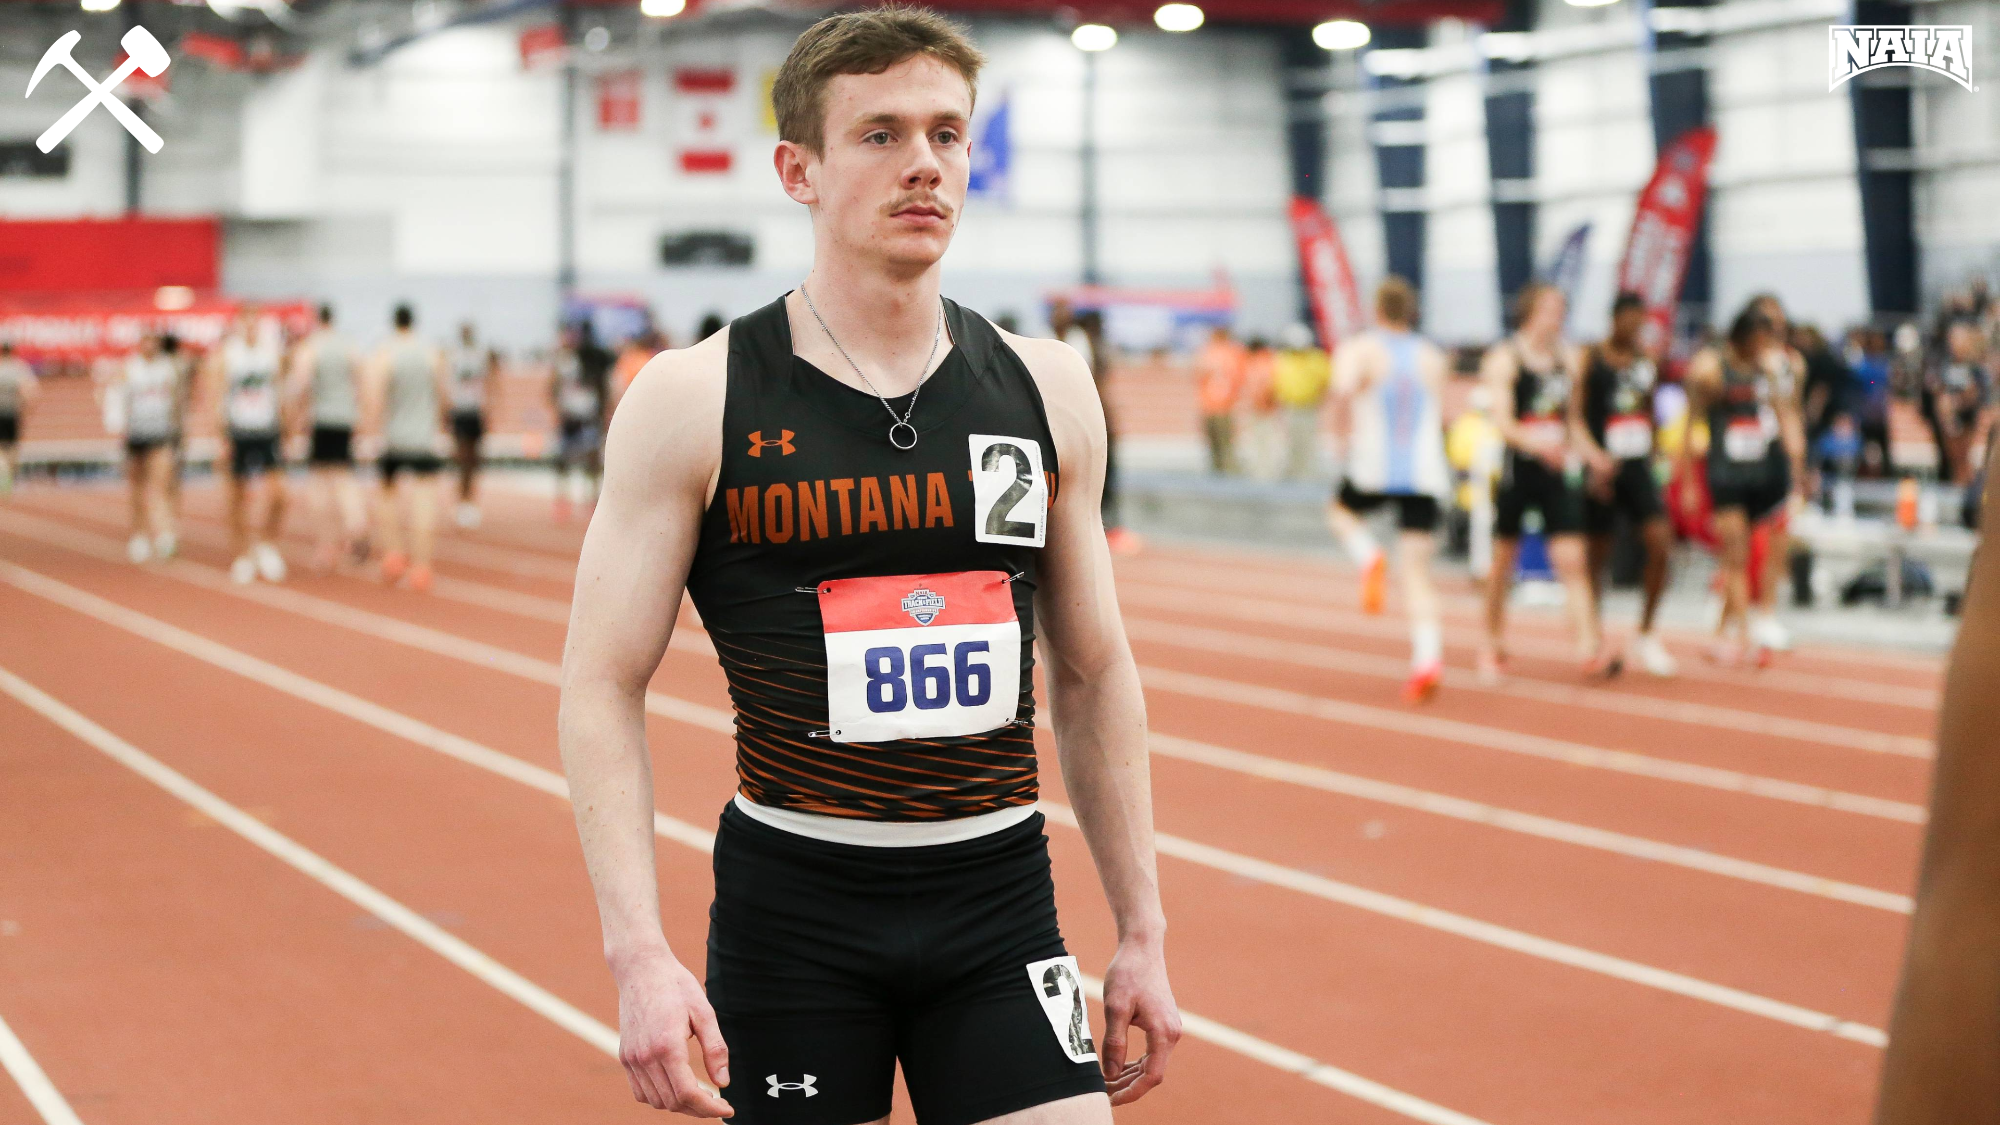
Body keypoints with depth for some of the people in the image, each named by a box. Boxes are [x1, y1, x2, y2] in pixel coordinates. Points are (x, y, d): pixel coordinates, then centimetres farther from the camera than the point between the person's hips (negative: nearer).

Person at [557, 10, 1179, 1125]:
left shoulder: (1046, 389, 5)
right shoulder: (697, 401, -6)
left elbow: (1094, 674, 12)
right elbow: (604, 685, -6)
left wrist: (1143, 930, 10)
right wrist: (640, 953, -16)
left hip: (1000, 906, 3)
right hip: (794, 907, -2)